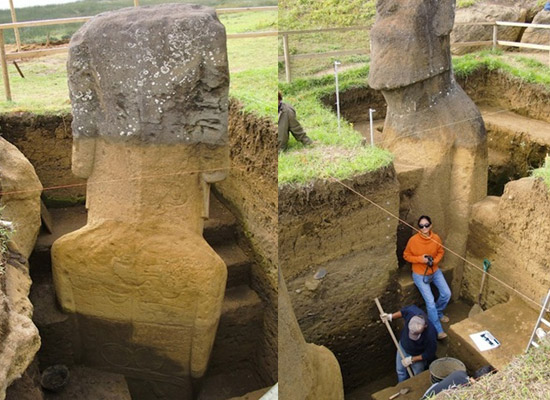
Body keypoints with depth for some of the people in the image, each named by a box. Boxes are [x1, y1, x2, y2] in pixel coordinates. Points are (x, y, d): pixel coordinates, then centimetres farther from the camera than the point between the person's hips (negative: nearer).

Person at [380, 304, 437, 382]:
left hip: (418, 355, -4)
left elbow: (429, 354, -24)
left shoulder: (430, 335, -43)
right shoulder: (412, 312, -37)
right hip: (403, 346, 4)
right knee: (400, 371, 26)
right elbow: (404, 310, -10)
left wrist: (411, 359, -19)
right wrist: (390, 316, -9)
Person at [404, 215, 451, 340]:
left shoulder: (436, 238, -10)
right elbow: (406, 255, -9)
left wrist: (435, 261, -13)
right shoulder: (413, 240, -21)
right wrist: (420, 259, -23)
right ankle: (438, 330, 2)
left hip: (435, 271, 4)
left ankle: (437, 312, 31)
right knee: (430, 302, -10)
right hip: (420, 275, -4)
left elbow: (441, 252, 7)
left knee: (447, 294, 0)